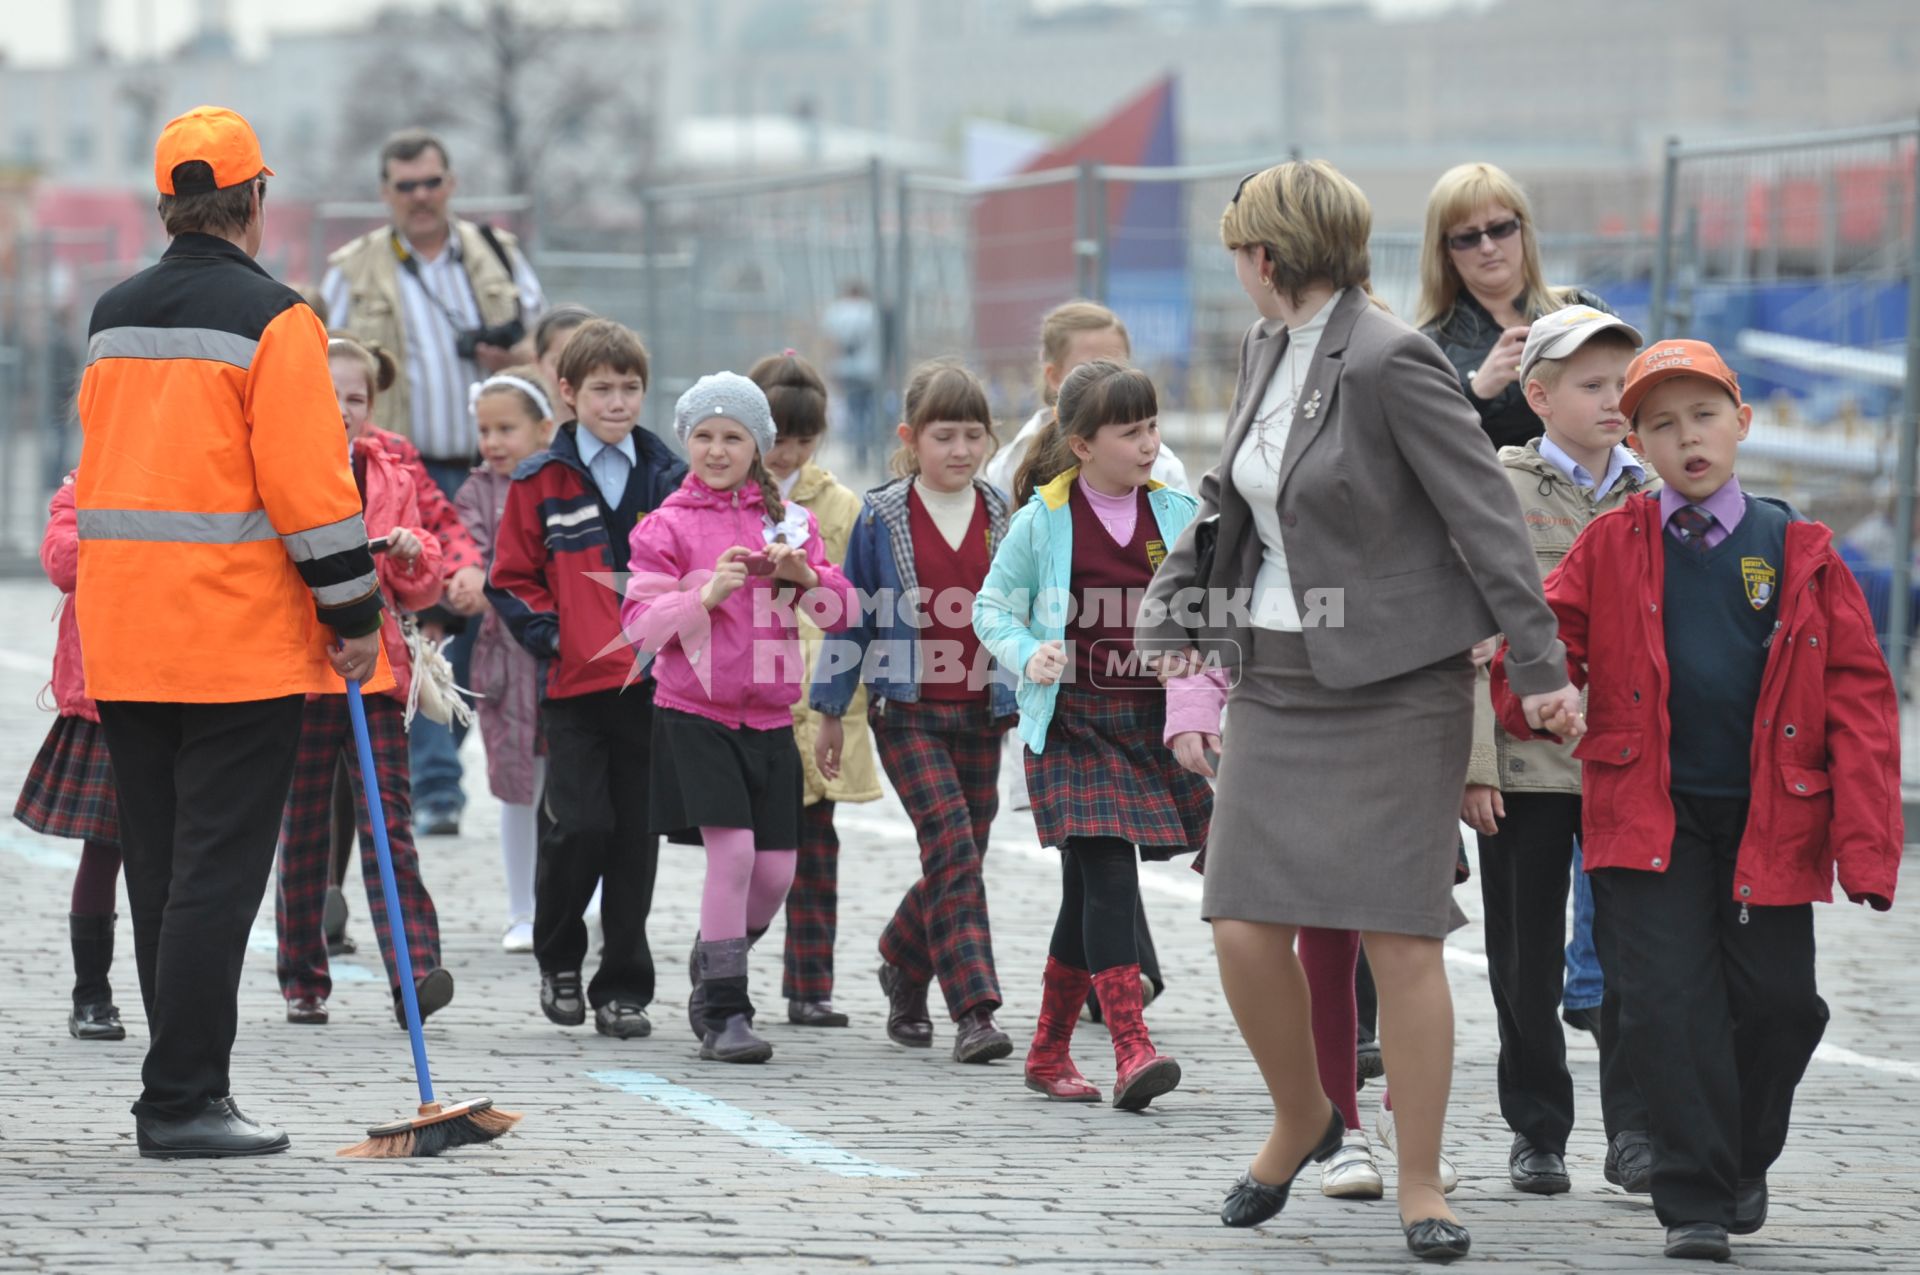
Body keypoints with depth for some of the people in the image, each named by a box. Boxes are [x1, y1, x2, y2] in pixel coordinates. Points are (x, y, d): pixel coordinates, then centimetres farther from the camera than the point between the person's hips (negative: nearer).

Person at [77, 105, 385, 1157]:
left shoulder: (111, 318, 13)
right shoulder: (271, 320, -10)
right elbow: (307, 481, -13)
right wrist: (352, 614, -6)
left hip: (123, 636, 7)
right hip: (240, 638, -7)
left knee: (159, 873, 12)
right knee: (216, 872, -5)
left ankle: (182, 1087, 17)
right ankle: (184, 1101, -8)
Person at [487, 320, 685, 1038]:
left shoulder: (669, 480, 9)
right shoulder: (542, 483, 2)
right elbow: (511, 577, 5)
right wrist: (548, 636, -6)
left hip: (653, 683, 2)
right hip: (575, 684, -2)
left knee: (637, 835, 3)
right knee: (580, 825, -10)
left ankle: (624, 988, 11)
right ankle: (558, 958, 13)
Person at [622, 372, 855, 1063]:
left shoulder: (789, 519, 11)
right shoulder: (667, 525, 1)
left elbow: (838, 614, 9)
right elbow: (640, 623, -6)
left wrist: (802, 573, -11)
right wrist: (707, 594, -20)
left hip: (769, 717, 4)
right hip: (694, 714, -4)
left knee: (775, 869, 2)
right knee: (732, 851, -16)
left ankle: (716, 963, 31)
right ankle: (724, 1016, -9)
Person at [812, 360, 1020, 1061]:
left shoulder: (1004, 515, 5)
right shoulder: (882, 517, -2)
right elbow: (853, 615, 4)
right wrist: (832, 713, 6)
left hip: (981, 713, 4)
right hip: (909, 712, -4)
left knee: (958, 863, 9)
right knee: (953, 852, -15)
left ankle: (902, 962, 35)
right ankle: (975, 1012, -18)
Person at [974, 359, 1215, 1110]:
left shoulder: (1175, 514, 7)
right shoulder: (1042, 522, -2)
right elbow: (993, 608, 5)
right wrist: (1027, 658, -14)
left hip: (1152, 718, 4)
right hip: (1073, 719, -4)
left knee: (1090, 889, 8)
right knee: (1107, 873, -16)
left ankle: (1049, 1053, 20)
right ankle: (1132, 1053, -21)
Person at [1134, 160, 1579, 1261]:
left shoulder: (1392, 361, -15)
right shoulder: (1268, 347, 9)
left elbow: (1485, 511, -15)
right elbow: (1227, 496, 23)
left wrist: (1542, 664, -17)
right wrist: (1167, 614, 25)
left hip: (1397, 685, -7)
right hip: (1279, 680, 7)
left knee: (1401, 940, -6)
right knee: (1247, 933, 0)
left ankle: (1422, 1184, 6)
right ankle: (1303, 1120, 25)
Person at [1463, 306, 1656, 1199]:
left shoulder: (1650, 497, 10)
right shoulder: (1499, 488, -1)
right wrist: (1473, 761, -11)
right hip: (1527, 763, -2)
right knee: (1527, 958, 5)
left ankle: (1634, 1131, 6)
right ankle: (1537, 1133, 16)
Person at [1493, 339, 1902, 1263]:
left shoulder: (1799, 553, 2)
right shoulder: (1610, 547, 4)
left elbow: (1859, 694, 0)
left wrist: (1866, 839, -8)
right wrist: (1530, 694, -21)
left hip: (1769, 822, 0)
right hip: (1649, 817, 0)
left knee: (1778, 1001, 4)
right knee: (1667, 1004, -7)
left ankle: (1744, 1161, 30)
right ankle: (1694, 1202, 1)